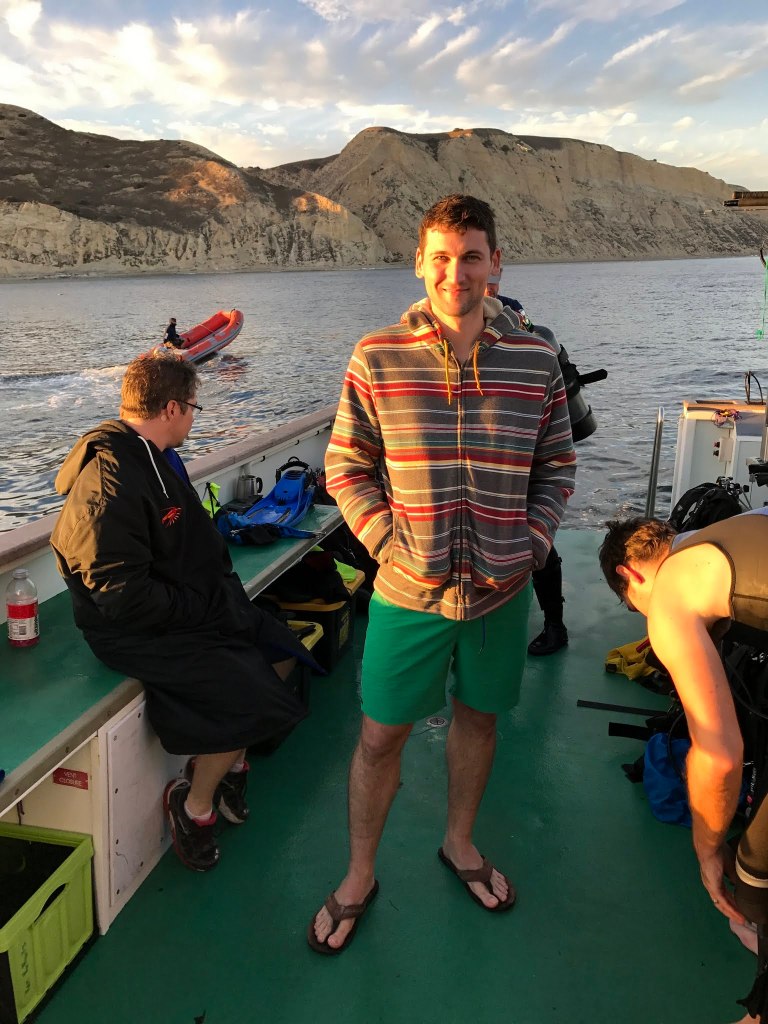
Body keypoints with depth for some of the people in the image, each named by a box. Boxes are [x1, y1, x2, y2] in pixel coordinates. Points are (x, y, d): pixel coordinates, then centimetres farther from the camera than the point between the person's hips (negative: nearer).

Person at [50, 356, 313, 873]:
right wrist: (201, 608, -18)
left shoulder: (153, 459, 8)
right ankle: (194, 803, 6)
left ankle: (232, 759, 27)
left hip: (193, 607, 10)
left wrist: (223, 592, 6)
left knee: (280, 651, 12)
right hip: (137, 632, -10)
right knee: (247, 695, -18)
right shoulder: (111, 483, -25)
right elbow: (122, 593, -27)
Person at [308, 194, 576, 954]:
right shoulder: (377, 358, -8)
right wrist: (387, 543, -12)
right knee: (380, 735, 9)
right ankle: (358, 878, 34)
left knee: (478, 716, 20)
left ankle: (460, 843, 47)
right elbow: (346, 466, -2)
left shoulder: (535, 360, -3)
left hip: (501, 587, 2)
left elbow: (556, 466, 6)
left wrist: (532, 546, -6)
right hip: (409, 588, -2)